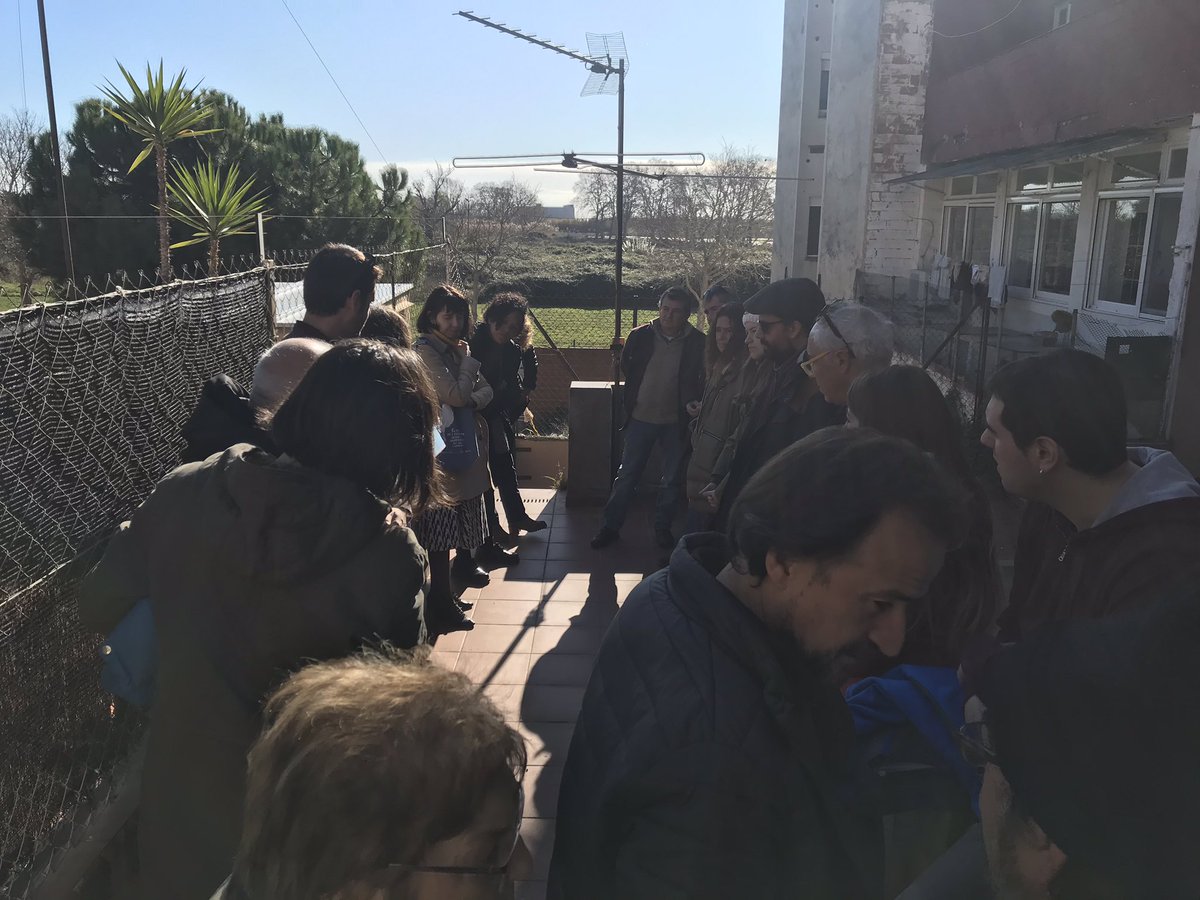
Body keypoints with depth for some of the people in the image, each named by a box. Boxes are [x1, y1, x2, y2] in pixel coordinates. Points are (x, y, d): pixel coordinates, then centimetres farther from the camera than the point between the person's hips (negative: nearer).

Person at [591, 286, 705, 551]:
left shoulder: (697, 343, -8)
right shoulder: (640, 336, -4)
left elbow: (703, 381, 0)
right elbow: (627, 368, 11)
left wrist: (693, 408, -7)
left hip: (676, 422, 0)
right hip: (641, 418, 0)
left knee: (672, 479, 11)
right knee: (626, 475, 7)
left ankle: (662, 528, 27)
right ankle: (610, 526, 16)